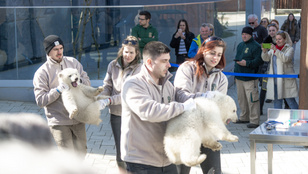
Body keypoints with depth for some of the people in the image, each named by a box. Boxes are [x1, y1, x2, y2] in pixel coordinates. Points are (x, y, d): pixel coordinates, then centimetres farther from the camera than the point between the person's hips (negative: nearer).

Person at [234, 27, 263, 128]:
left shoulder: (256, 46, -9)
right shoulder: (240, 45, 17)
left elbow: (259, 60, -16)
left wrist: (247, 63, -23)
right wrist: (235, 72, 19)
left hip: (250, 78, -8)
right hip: (239, 77, 8)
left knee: (252, 99, -10)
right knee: (241, 98, 15)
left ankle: (254, 121, -6)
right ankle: (244, 117, 27)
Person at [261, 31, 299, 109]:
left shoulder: (290, 49, 0)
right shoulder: (272, 49, 14)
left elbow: (285, 58, -19)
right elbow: (266, 58, 0)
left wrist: (275, 50, -28)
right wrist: (264, 51, -20)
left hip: (286, 80, -5)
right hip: (274, 80, 5)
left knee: (291, 101, -3)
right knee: (277, 102, 9)